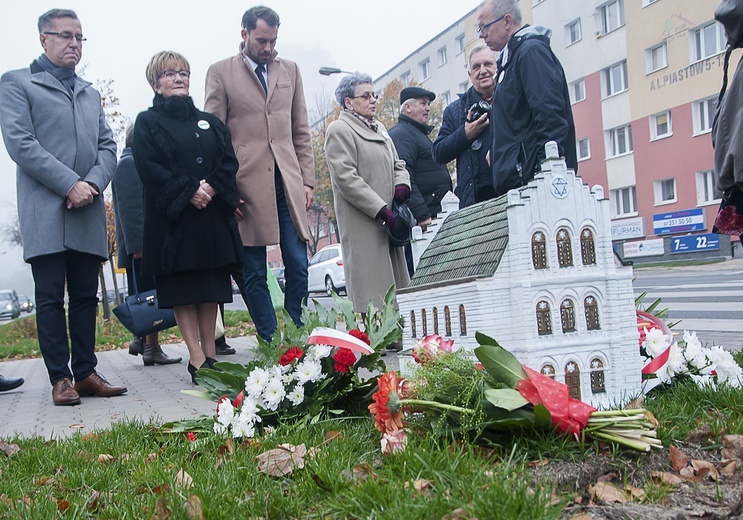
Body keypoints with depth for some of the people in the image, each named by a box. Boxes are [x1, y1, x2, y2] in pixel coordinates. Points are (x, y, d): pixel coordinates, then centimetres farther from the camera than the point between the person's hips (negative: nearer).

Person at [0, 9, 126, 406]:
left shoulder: (90, 94, 23)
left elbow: (107, 146, 14)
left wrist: (93, 183, -6)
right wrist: (71, 184, -14)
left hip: (88, 211, 5)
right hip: (45, 212, -5)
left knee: (86, 296, 6)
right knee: (50, 298, -2)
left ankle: (86, 373, 13)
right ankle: (60, 378, 5)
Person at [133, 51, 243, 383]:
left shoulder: (209, 122, 18)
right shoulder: (148, 123, 6)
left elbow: (229, 161, 6)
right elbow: (149, 168, -8)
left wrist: (212, 188, -12)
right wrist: (189, 191, -16)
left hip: (213, 216, 4)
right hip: (174, 218, -3)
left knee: (211, 287, 4)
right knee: (182, 288, -3)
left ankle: (210, 356, 9)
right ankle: (197, 359, 0)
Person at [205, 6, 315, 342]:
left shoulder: (290, 70, 16)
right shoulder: (220, 72, 6)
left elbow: (301, 132, 16)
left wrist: (307, 180, 7)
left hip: (288, 182, 3)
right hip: (247, 184, -2)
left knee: (298, 266, 0)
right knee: (254, 273, 2)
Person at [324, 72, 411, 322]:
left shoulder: (379, 129, 21)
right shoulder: (339, 130, -5)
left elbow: (397, 164, 26)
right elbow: (346, 178, -14)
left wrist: (401, 183, 2)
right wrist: (381, 209, -19)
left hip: (388, 221, 8)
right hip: (362, 224, -8)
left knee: (396, 283, 9)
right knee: (372, 288, -10)